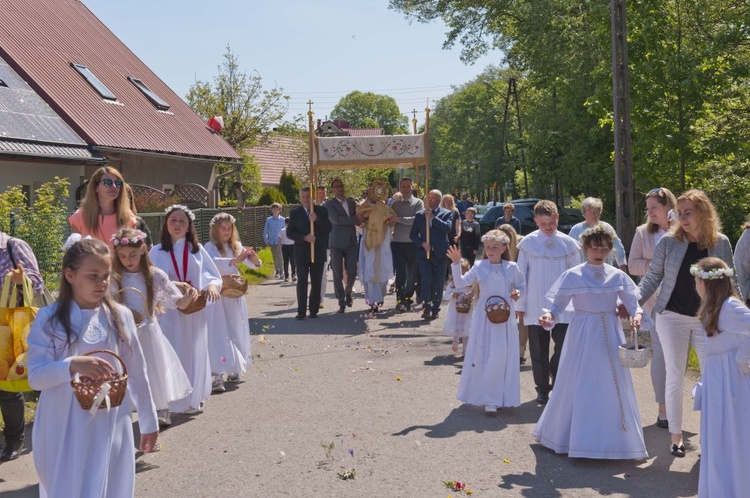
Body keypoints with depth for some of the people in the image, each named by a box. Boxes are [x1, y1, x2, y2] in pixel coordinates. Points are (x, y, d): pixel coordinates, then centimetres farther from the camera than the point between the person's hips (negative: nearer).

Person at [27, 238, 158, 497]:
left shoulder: (120, 316, -1)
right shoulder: (49, 319, -6)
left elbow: (137, 373, 6)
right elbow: (35, 376, -12)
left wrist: (149, 422, 10)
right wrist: (72, 365, -30)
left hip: (110, 426, 2)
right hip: (63, 429, -1)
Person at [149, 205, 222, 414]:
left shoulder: (197, 249, 5)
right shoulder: (157, 251, -1)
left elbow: (214, 276, 4)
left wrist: (212, 285, -19)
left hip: (195, 310, 3)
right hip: (168, 311, -3)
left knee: (194, 353, 10)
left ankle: (193, 399, 24)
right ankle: (170, 402, 2)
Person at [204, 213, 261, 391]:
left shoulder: (236, 246, 9)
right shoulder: (210, 247, -6)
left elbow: (255, 264, 3)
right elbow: (214, 262, -27)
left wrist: (254, 258, -20)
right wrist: (235, 260, -40)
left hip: (235, 294, 5)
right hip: (218, 295, -5)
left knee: (235, 332, 11)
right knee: (219, 335, -10)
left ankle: (233, 370, 24)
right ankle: (218, 376, -14)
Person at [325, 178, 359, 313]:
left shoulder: (351, 202, 12)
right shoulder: (330, 204, -4)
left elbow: (357, 220, 20)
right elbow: (336, 219, -19)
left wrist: (360, 219, -4)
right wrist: (356, 219, -17)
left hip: (351, 242, 4)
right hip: (336, 243, -4)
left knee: (352, 273, -1)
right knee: (338, 275, 1)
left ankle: (348, 292, 28)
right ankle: (341, 302, 12)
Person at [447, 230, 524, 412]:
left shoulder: (512, 268, 1)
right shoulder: (479, 267, 0)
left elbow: (520, 287, 12)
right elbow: (460, 282, -5)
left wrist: (517, 293, -9)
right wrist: (456, 264, -17)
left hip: (504, 317, 0)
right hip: (483, 317, 0)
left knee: (500, 356, -3)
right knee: (480, 355, 3)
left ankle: (492, 399, 7)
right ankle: (483, 395, 19)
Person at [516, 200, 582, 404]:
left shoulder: (568, 244, 1)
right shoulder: (527, 243, -2)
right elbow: (521, 275, 3)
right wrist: (520, 305, 3)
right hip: (535, 307, 0)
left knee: (564, 346, -4)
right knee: (538, 351, 7)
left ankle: (558, 383, 19)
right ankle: (542, 389, 21)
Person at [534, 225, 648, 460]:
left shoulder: (617, 276, 3)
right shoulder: (573, 276, -5)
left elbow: (633, 303, -1)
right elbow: (557, 304, -7)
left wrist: (637, 314, -22)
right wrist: (548, 315, -27)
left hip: (610, 335, 3)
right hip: (583, 335, -3)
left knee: (613, 385, 6)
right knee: (580, 385, 3)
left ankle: (612, 438, 21)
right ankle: (579, 438, 17)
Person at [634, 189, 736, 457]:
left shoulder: (721, 243, -2)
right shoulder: (669, 241, -7)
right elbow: (652, 278, -2)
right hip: (672, 317, -1)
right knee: (675, 377, 5)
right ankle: (675, 436, 17)